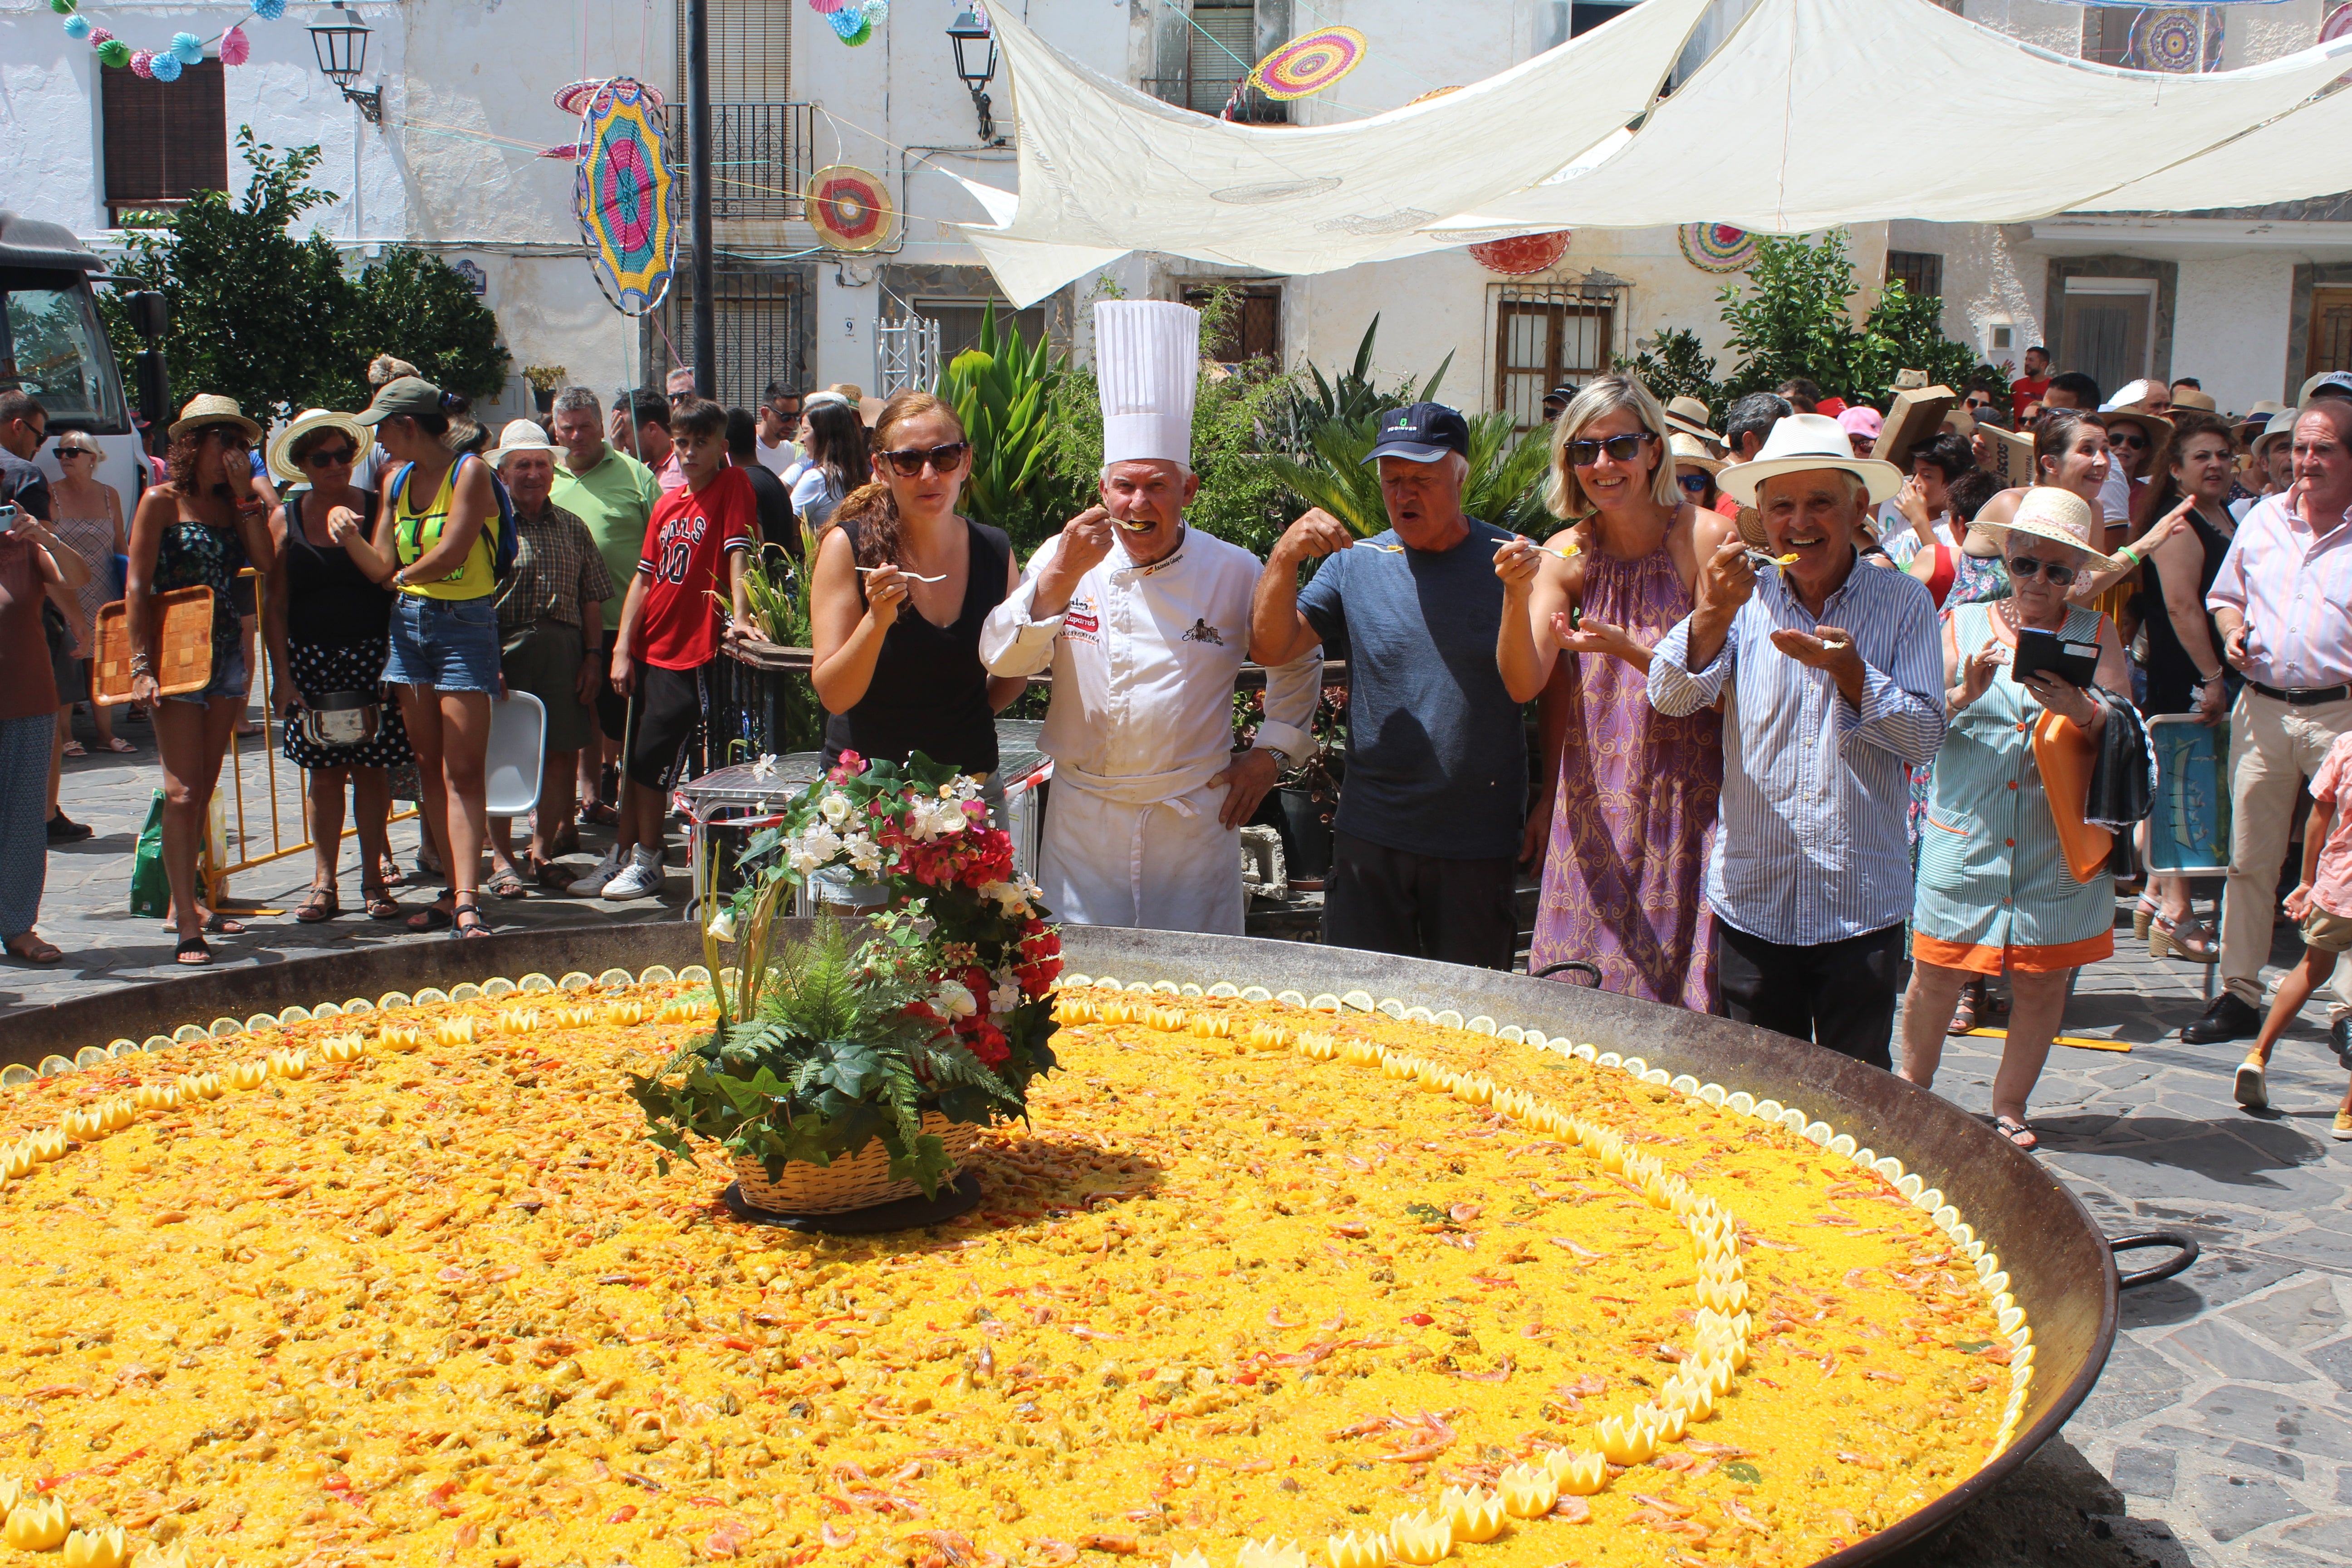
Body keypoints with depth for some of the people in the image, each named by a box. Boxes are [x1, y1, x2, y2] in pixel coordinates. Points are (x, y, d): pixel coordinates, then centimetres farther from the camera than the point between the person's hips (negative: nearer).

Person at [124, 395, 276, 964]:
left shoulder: (233, 504, 13)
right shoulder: (162, 502, -3)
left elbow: (266, 563, -2)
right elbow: (137, 587, -6)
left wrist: (245, 494, -4)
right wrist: (142, 664, -13)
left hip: (225, 655, 6)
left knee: (203, 790, 11)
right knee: (182, 794, -10)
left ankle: (186, 904, 23)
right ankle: (188, 930, -11)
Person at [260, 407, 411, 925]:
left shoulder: (375, 509, 1)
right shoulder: (285, 519, 4)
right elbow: (274, 604, 3)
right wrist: (282, 675, -3)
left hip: (372, 654, -1)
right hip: (311, 659, 1)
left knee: (372, 770, 1)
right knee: (324, 774, 4)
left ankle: (374, 881, 11)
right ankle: (324, 883, 12)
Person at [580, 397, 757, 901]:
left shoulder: (733, 485, -6)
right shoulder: (667, 504, 11)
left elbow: (739, 551, -18)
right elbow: (643, 578, 10)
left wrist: (741, 615, -31)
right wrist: (623, 648, 3)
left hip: (691, 653, -7)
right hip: (648, 648, 7)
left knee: (649, 760, -5)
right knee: (633, 760, 13)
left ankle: (647, 861, 10)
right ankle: (620, 858, 23)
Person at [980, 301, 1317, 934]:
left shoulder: (1234, 573, -2)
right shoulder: (1062, 560, -1)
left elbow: (1298, 664, 13)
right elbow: (1003, 660, -11)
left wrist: (1270, 751, 6)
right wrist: (1060, 576, -22)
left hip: (1195, 820, 0)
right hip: (1084, 819, 1)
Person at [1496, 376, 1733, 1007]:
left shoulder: (1707, 539, -9)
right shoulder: (1566, 556, 2)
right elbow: (1526, 684, -2)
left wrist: (1629, 650, -21)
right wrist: (1517, 596, -16)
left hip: (1684, 806, -3)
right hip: (1594, 811, 3)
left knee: (1674, 991, -1)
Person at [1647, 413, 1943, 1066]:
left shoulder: (1902, 601, 0)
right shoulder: (1744, 599, 2)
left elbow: (1925, 737, -5)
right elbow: (1670, 697, -10)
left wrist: (1850, 672, -22)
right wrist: (1711, 616, -28)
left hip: (1863, 906, -1)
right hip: (1751, 899, 1)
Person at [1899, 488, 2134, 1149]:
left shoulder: (2096, 634, 8)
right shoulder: (1963, 625, 7)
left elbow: (2126, 728, -2)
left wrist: (2081, 710, -23)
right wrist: (1964, 694, -18)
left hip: (2058, 845, 1)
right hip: (1966, 838, -1)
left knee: (2043, 982, 6)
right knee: (1937, 975, 2)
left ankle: (2009, 1106, 23)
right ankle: (1913, 1091, 24)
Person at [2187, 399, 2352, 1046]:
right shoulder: (2264, 518, 11)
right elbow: (2225, 594, 22)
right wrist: (2232, 633, 1)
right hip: (2262, 707, 4)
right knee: (2249, 859, 8)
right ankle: (2239, 994, 18)